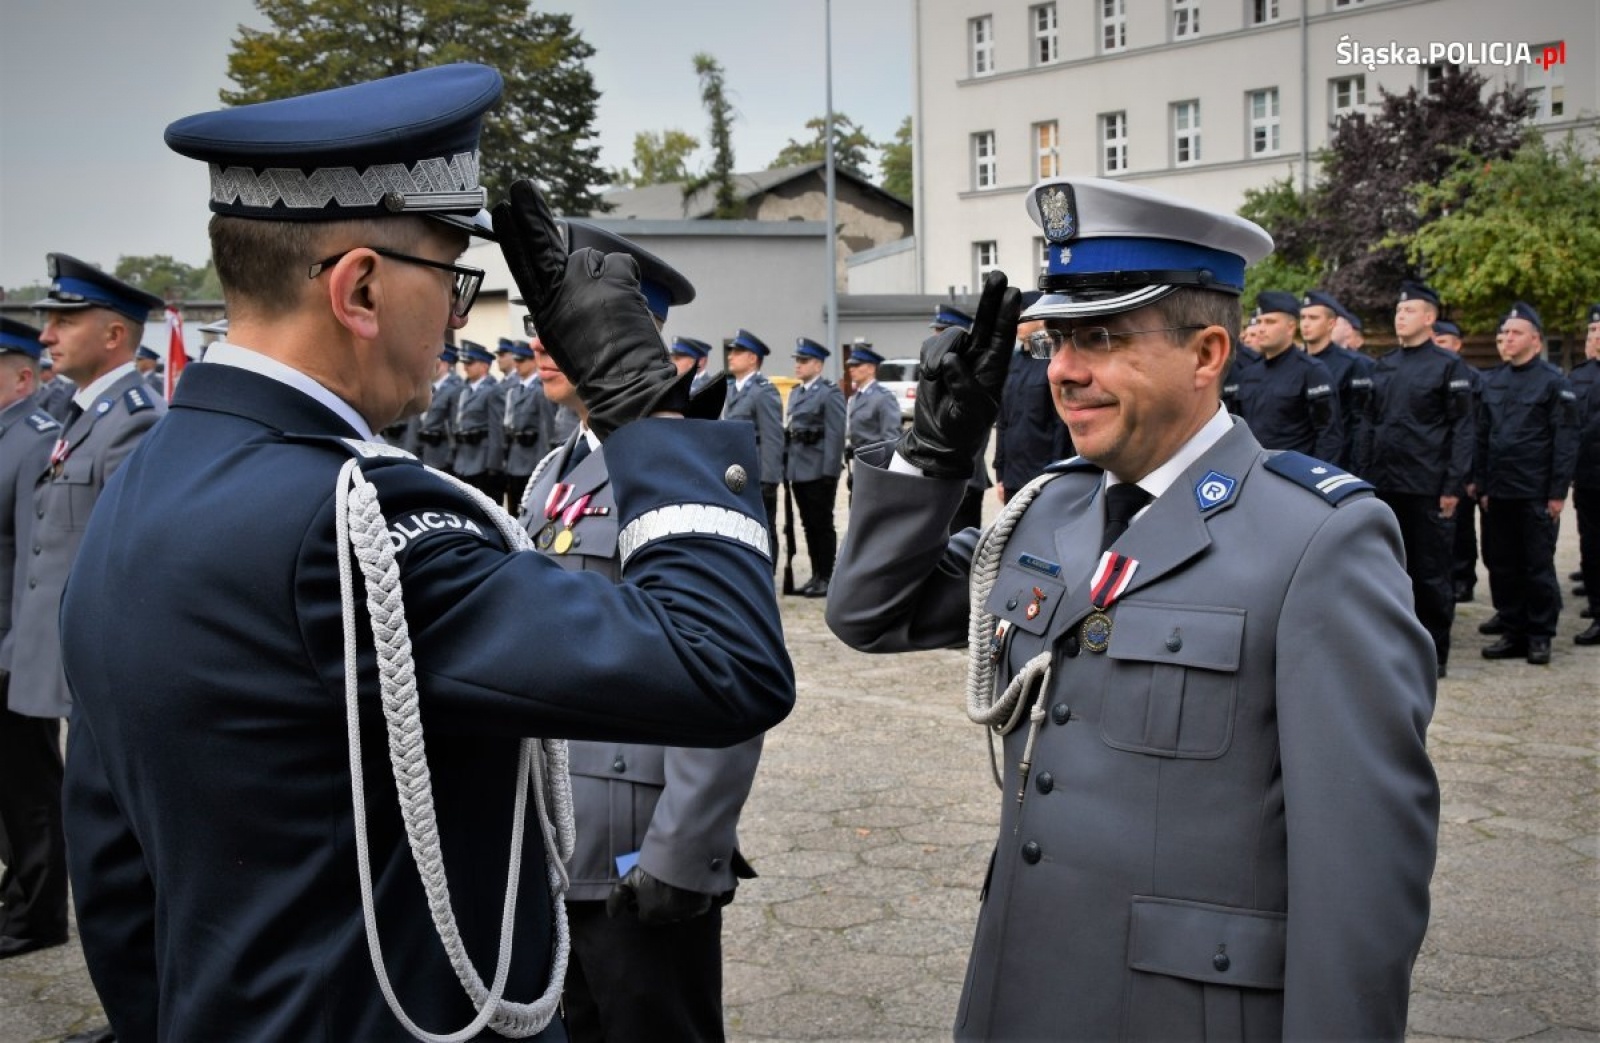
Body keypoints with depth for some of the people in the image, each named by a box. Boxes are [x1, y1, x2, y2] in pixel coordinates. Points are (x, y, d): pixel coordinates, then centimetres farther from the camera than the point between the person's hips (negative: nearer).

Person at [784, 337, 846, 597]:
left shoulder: (830, 393, -8)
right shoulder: (795, 392, 15)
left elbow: (836, 434, -13)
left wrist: (830, 471, -18)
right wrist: (786, 465, 11)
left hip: (819, 471, -7)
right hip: (798, 469, 7)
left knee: (822, 524, -1)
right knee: (809, 525, 11)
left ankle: (826, 578, 6)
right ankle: (816, 575, 18)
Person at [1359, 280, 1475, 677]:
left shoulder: (1449, 366, -3)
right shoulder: (1383, 367, 12)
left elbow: (1462, 429, -6)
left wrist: (1453, 487, -11)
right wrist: (1365, 476, 7)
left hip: (1427, 487, -5)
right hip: (1385, 486, 5)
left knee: (1430, 572, 3)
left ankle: (1434, 654, 12)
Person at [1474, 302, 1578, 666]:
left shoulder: (1553, 381, -5)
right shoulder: (1492, 381, 10)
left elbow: (1566, 440, -8)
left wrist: (1558, 493, -12)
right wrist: (1481, 484, 7)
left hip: (1536, 494, -5)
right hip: (1498, 492, 5)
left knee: (1538, 566, 4)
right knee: (1501, 565, 8)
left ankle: (1539, 636, 14)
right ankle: (1513, 631, 19)